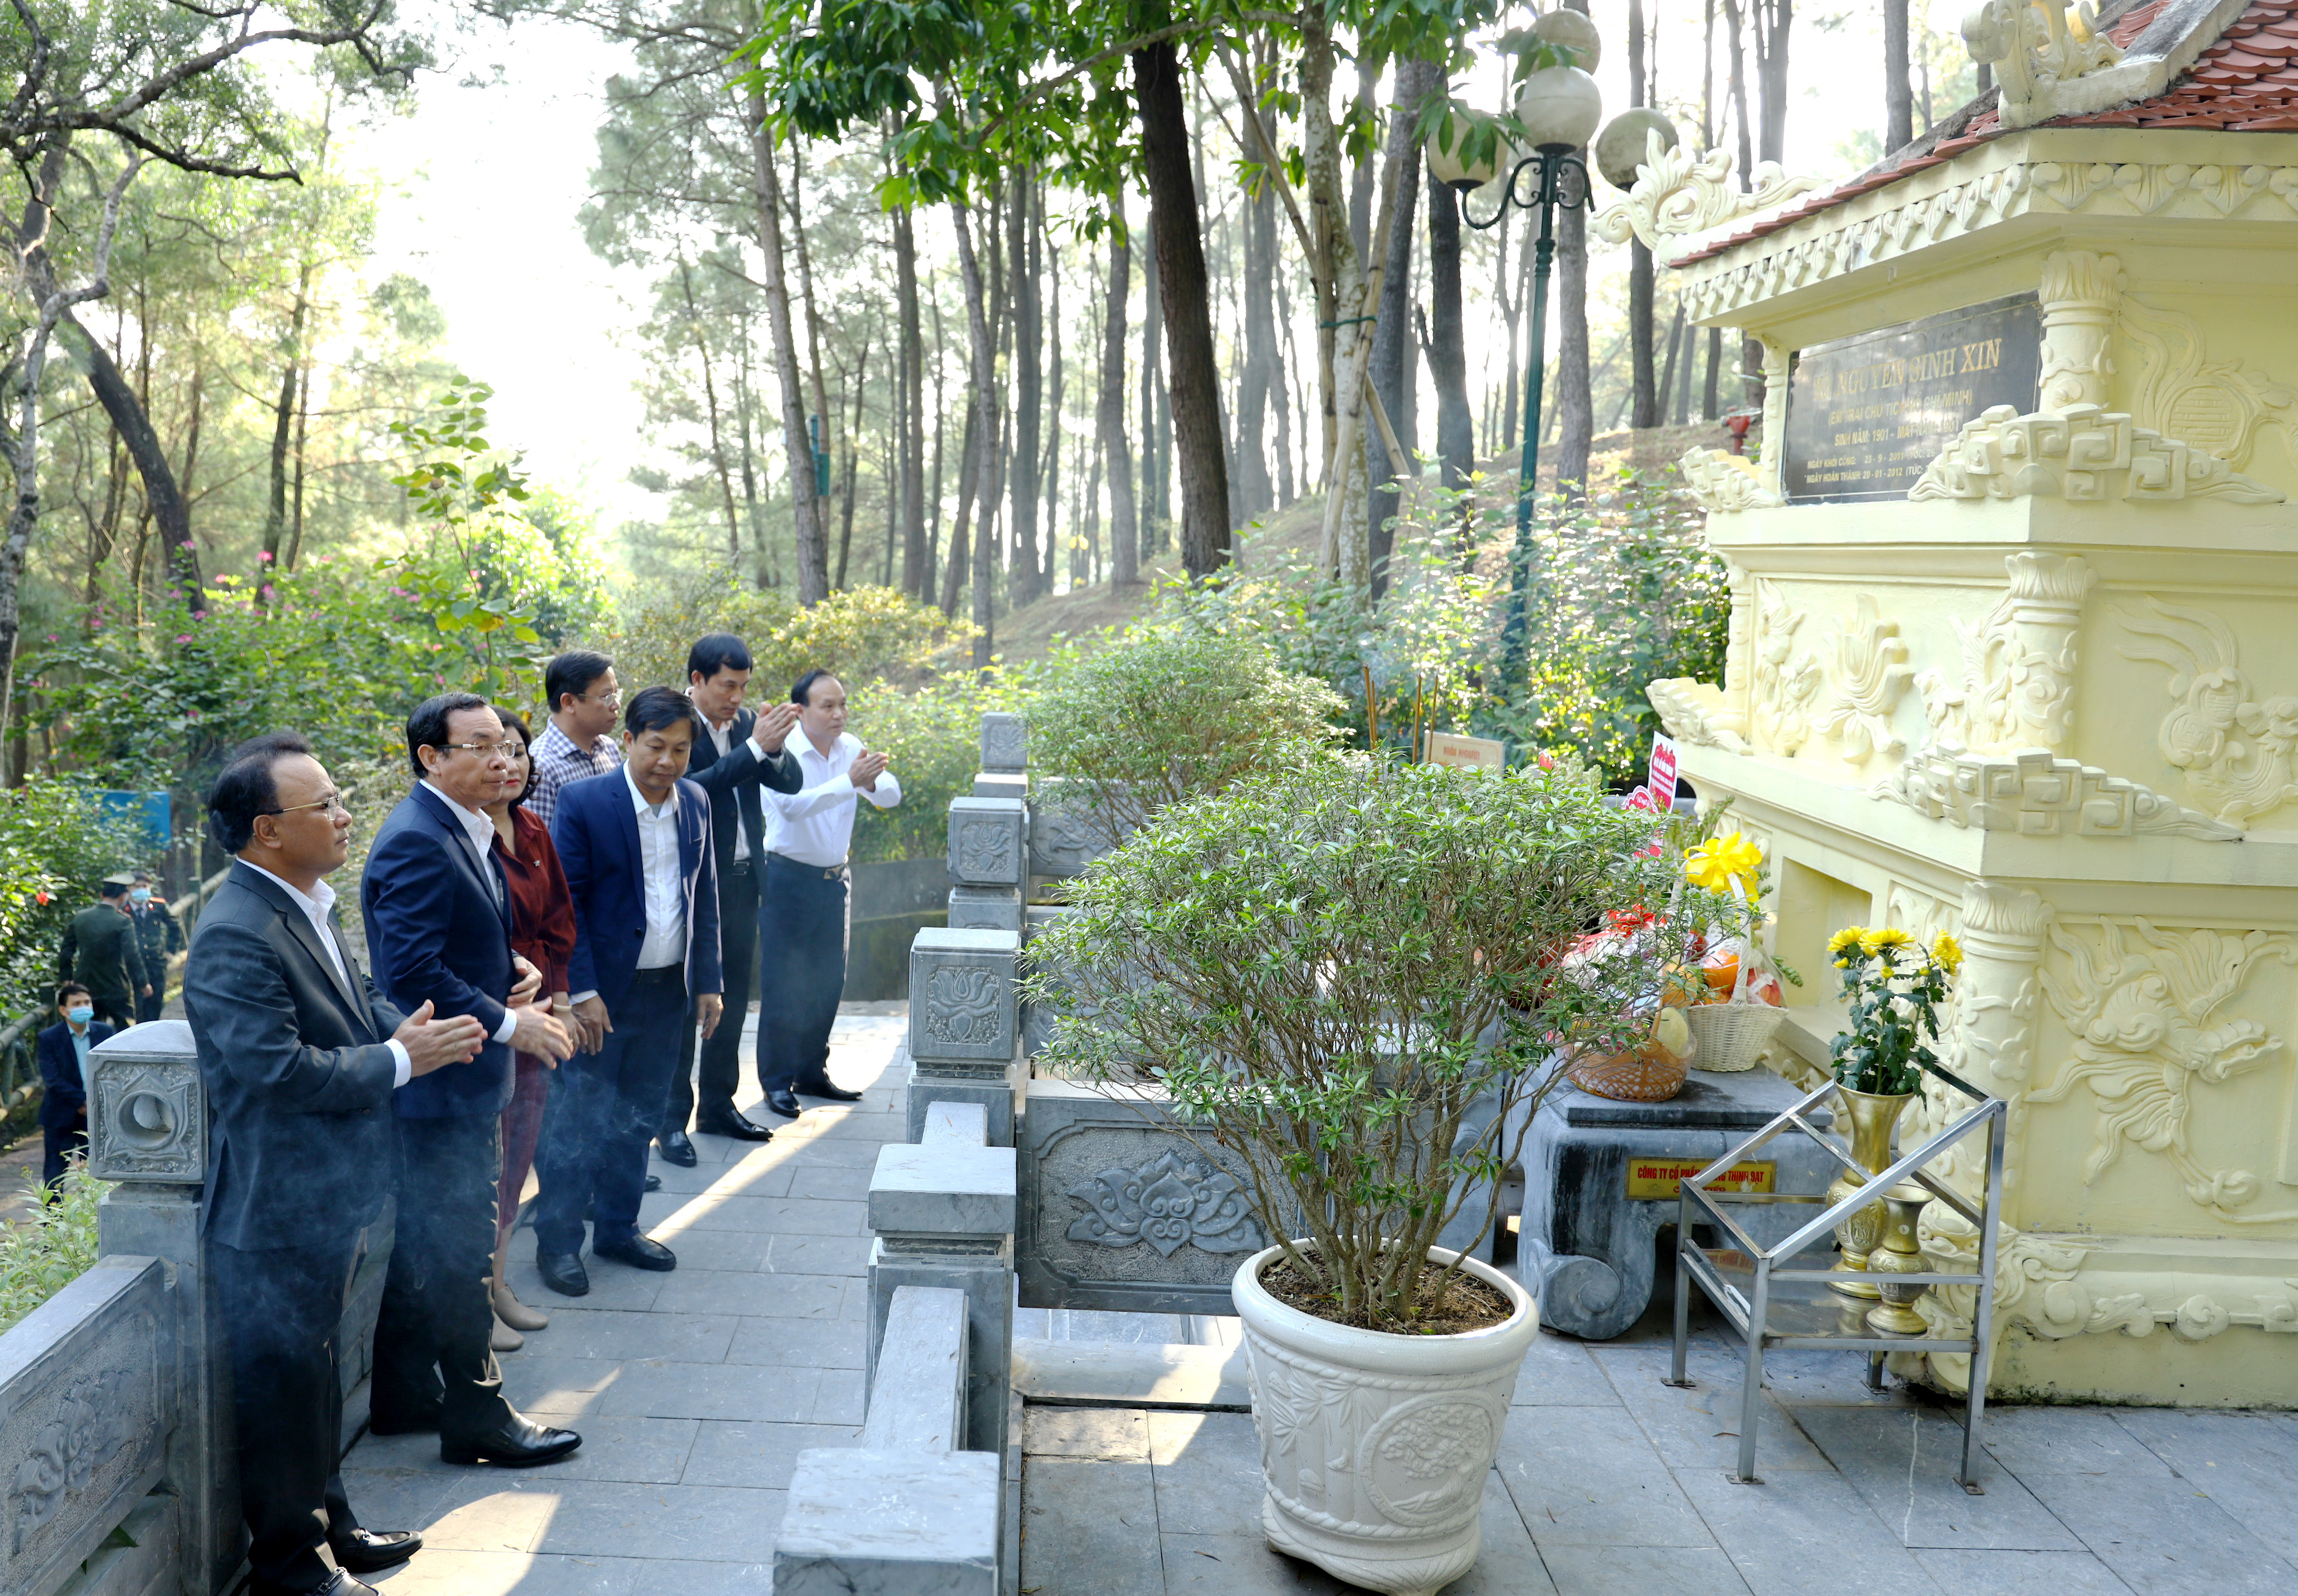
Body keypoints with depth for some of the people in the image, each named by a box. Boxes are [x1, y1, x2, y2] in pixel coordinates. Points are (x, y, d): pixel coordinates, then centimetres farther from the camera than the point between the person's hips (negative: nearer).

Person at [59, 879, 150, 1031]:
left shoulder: (80, 918, 2)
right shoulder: (123, 922, -14)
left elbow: (66, 951, 8)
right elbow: (132, 956, -16)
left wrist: (66, 977, 19)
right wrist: (143, 984, -6)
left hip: (85, 987, 5)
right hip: (116, 989, -5)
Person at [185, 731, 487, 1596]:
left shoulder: (307, 905, 6)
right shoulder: (236, 937, -25)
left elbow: (353, 1000, 19)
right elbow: (279, 1070, -28)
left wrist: (404, 1028, -1)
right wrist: (400, 1060, -19)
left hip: (325, 1199, 10)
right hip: (274, 1212, -10)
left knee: (316, 1370, 23)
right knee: (282, 1384, 7)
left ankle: (328, 1526, 39)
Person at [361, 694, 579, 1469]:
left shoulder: (469, 832, 12)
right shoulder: (416, 841, -20)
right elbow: (412, 971, -26)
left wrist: (512, 968, 5)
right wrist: (506, 1023, -21)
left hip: (461, 1082, 10)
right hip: (445, 1082, -10)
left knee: (424, 1245, 18)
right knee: (460, 1250, 0)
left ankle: (403, 1396, 31)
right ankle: (476, 1415, 11)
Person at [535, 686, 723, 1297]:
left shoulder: (696, 803, 4)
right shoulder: (584, 803, -12)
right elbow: (565, 904, -11)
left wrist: (709, 981, 9)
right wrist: (582, 991, -15)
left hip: (668, 990, 5)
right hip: (606, 989, -5)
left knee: (639, 1116, 14)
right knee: (582, 1116, 1)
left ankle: (618, 1227, 28)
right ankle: (557, 1241, 15)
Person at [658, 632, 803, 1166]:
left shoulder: (746, 722, 8)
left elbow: (791, 782, 6)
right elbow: (691, 786, -26)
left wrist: (773, 748, -14)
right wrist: (754, 747, -25)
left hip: (742, 881, 7)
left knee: (734, 993, 14)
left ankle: (718, 1105, 27)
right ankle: (671, 1119, 6)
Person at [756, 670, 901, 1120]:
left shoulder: (850, 747, 4)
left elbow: (892, 795, -4)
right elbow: (793, 804, -32)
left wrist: (871, 782, -26)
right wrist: (849, 780, -41)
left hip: (834, 878, 6)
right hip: (788, 877, -6)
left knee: (828, 980, 12)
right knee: (783, 983, -3)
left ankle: (812, 1072, 25)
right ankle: (777, 1081, 7)